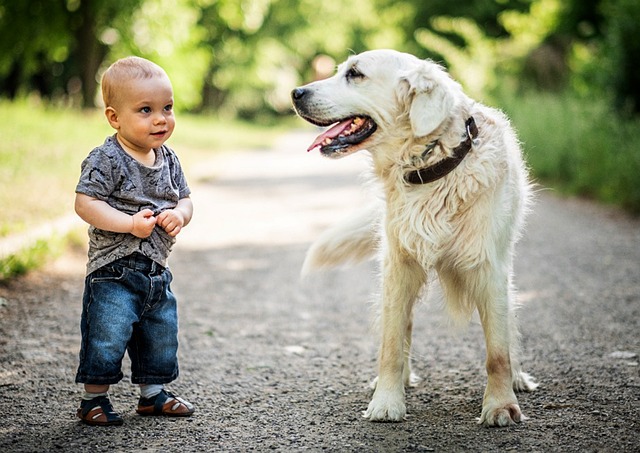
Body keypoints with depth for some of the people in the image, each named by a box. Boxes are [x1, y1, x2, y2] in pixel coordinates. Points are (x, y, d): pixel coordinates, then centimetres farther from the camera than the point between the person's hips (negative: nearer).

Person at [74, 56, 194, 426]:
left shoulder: (168, 159, 7)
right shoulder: (106, 160, -15)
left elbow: (185, 199, 14)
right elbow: (85, 203, -19)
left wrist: (179, 215, -10)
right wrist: (131, 223, -26)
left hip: (157, 272, 7)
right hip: (114, 271, -7)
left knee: (162, 337, 17)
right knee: (107, 339, -4)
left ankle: (153, 393, 33)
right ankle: (94, 398, 13)